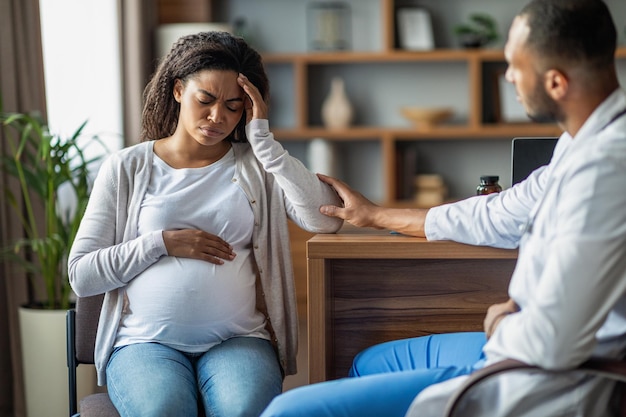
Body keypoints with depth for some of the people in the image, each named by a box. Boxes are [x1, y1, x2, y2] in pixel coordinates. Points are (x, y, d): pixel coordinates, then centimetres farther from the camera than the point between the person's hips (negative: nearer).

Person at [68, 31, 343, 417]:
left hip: (239, 338, 1)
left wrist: (263, 138, -5)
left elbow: (327, 218, -8)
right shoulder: (128, 167, 9)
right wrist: (162, 243, -7)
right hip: (147, 340, -1)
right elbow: (81, 275, 5)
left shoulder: (257, 165, 12)